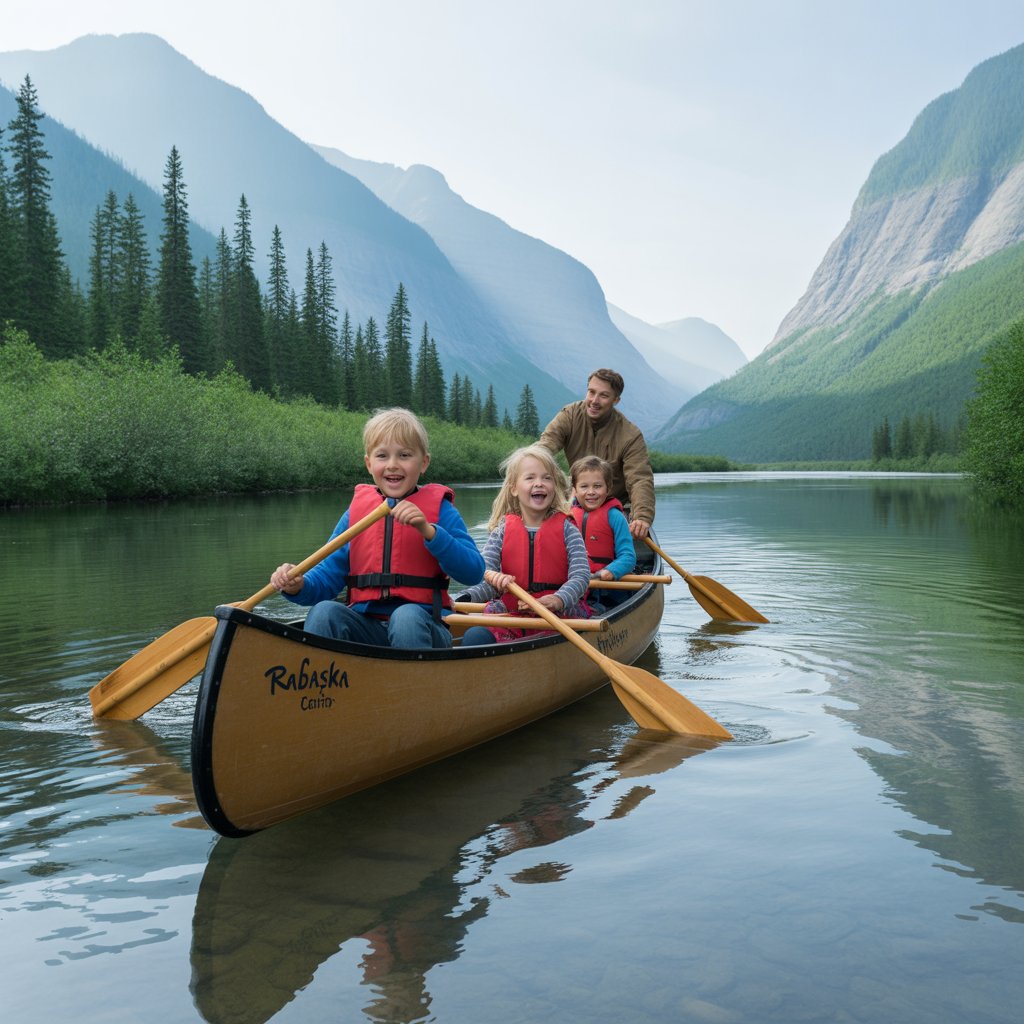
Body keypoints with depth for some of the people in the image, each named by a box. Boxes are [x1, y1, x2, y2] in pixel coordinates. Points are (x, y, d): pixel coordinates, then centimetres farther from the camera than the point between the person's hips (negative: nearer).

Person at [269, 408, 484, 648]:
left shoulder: (439, 508, 2)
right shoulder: (356, 510, 10)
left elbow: (474, 572, -10)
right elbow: (328, 576, 9)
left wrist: (427, 530, -21)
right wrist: (298, 586, -13)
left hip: (421, 627, -2)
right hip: (366, 627, 2)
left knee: (407, 616, -34)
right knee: (324, 612, -26)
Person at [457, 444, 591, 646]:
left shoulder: (566, 529, 4)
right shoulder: (502, 531, 8)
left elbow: (580, 575, -8)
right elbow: (483, 574, -1)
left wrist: (559, 600, -30)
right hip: (511, 612, 2)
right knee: (474, 637, -26)